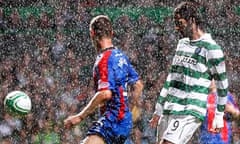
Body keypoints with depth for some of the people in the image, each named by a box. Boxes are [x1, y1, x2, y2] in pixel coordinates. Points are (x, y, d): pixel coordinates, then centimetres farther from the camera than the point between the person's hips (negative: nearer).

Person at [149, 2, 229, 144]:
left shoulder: (211, 49, -9)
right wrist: (159, 108, 22)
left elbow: (222, 84, -3)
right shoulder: (182, 43, 15)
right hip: (169, 110, 8)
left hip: (190, 113, -8)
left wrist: (219, 116, -1)